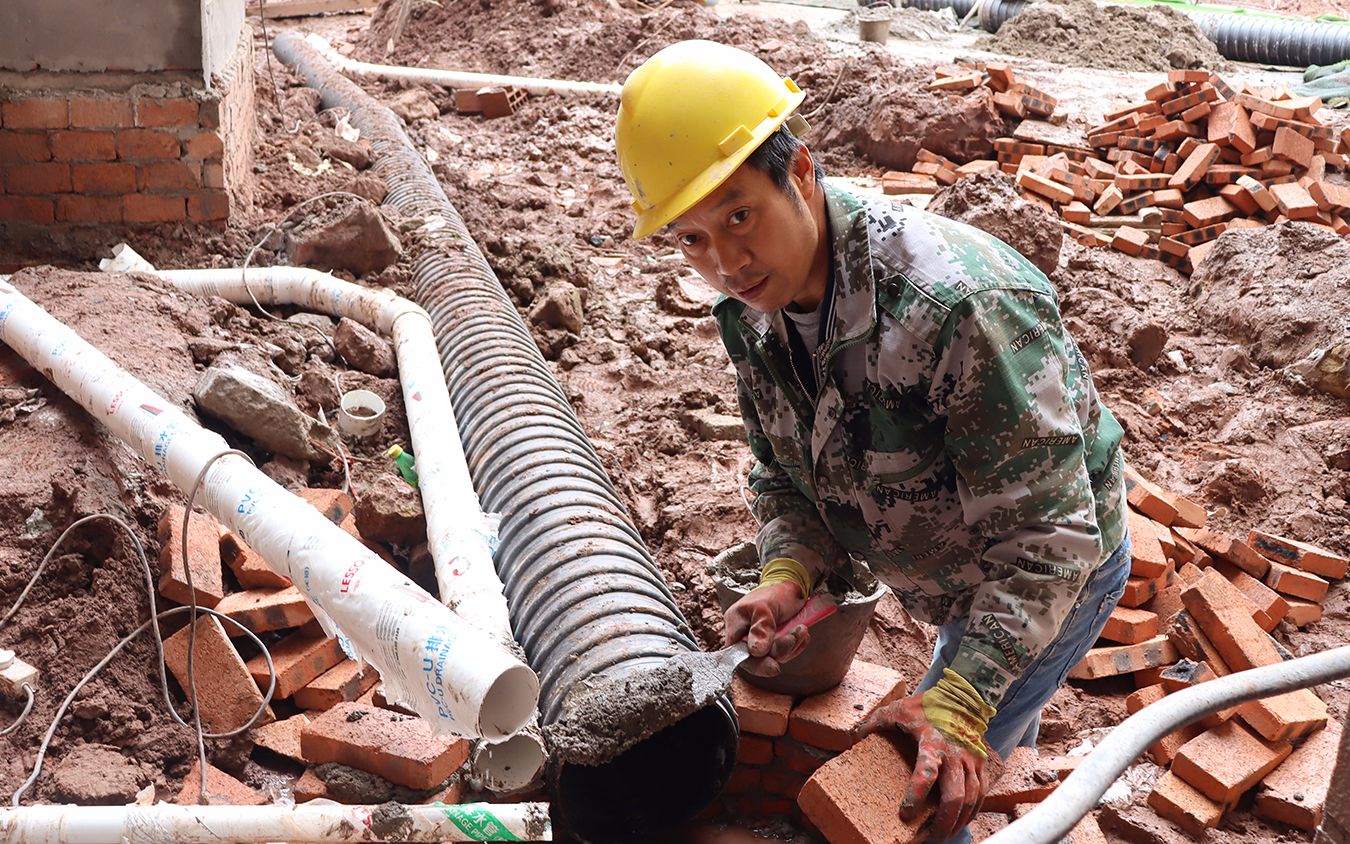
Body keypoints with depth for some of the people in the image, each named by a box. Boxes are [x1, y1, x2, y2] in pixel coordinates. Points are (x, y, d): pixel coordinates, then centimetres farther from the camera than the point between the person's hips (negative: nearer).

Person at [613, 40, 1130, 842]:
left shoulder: (956, 304, -41)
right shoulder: (756, 305, -14)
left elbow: (1046, 534, -38)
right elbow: (786, 475, -3)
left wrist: (960, 701, -45)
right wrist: (787, 578, -24)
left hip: (1059, 566, -7)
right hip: (959, 576, 7)